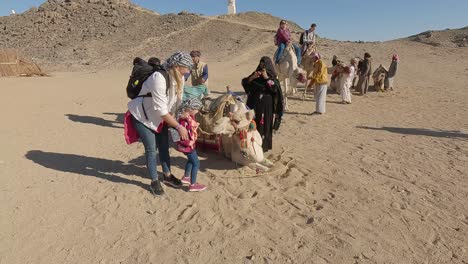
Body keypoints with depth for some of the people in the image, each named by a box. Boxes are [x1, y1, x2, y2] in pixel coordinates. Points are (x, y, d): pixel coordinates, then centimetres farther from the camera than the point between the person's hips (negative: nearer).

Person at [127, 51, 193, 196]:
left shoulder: (178, 78, -10)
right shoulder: (159, 79, -34)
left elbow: (177, 101, -4)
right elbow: (161, 110, -31)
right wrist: (178, 127, -25)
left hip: (159, 117, 7)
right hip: (142, 116, -7)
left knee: (164, 146, 12)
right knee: (151, 149, -1)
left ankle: (167, 175, 31)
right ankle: (154, 181, 17)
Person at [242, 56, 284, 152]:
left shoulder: (272, 77, -2)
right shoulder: (256, 73, 8)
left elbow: (275, 89, -18)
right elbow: (244, 83, 1)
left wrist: (266, 78, -18)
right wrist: (252, 77, -15)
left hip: (266, 105, -3)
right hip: (254, 104, 4)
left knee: (265, 124, 0)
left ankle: (264, 144, 11)